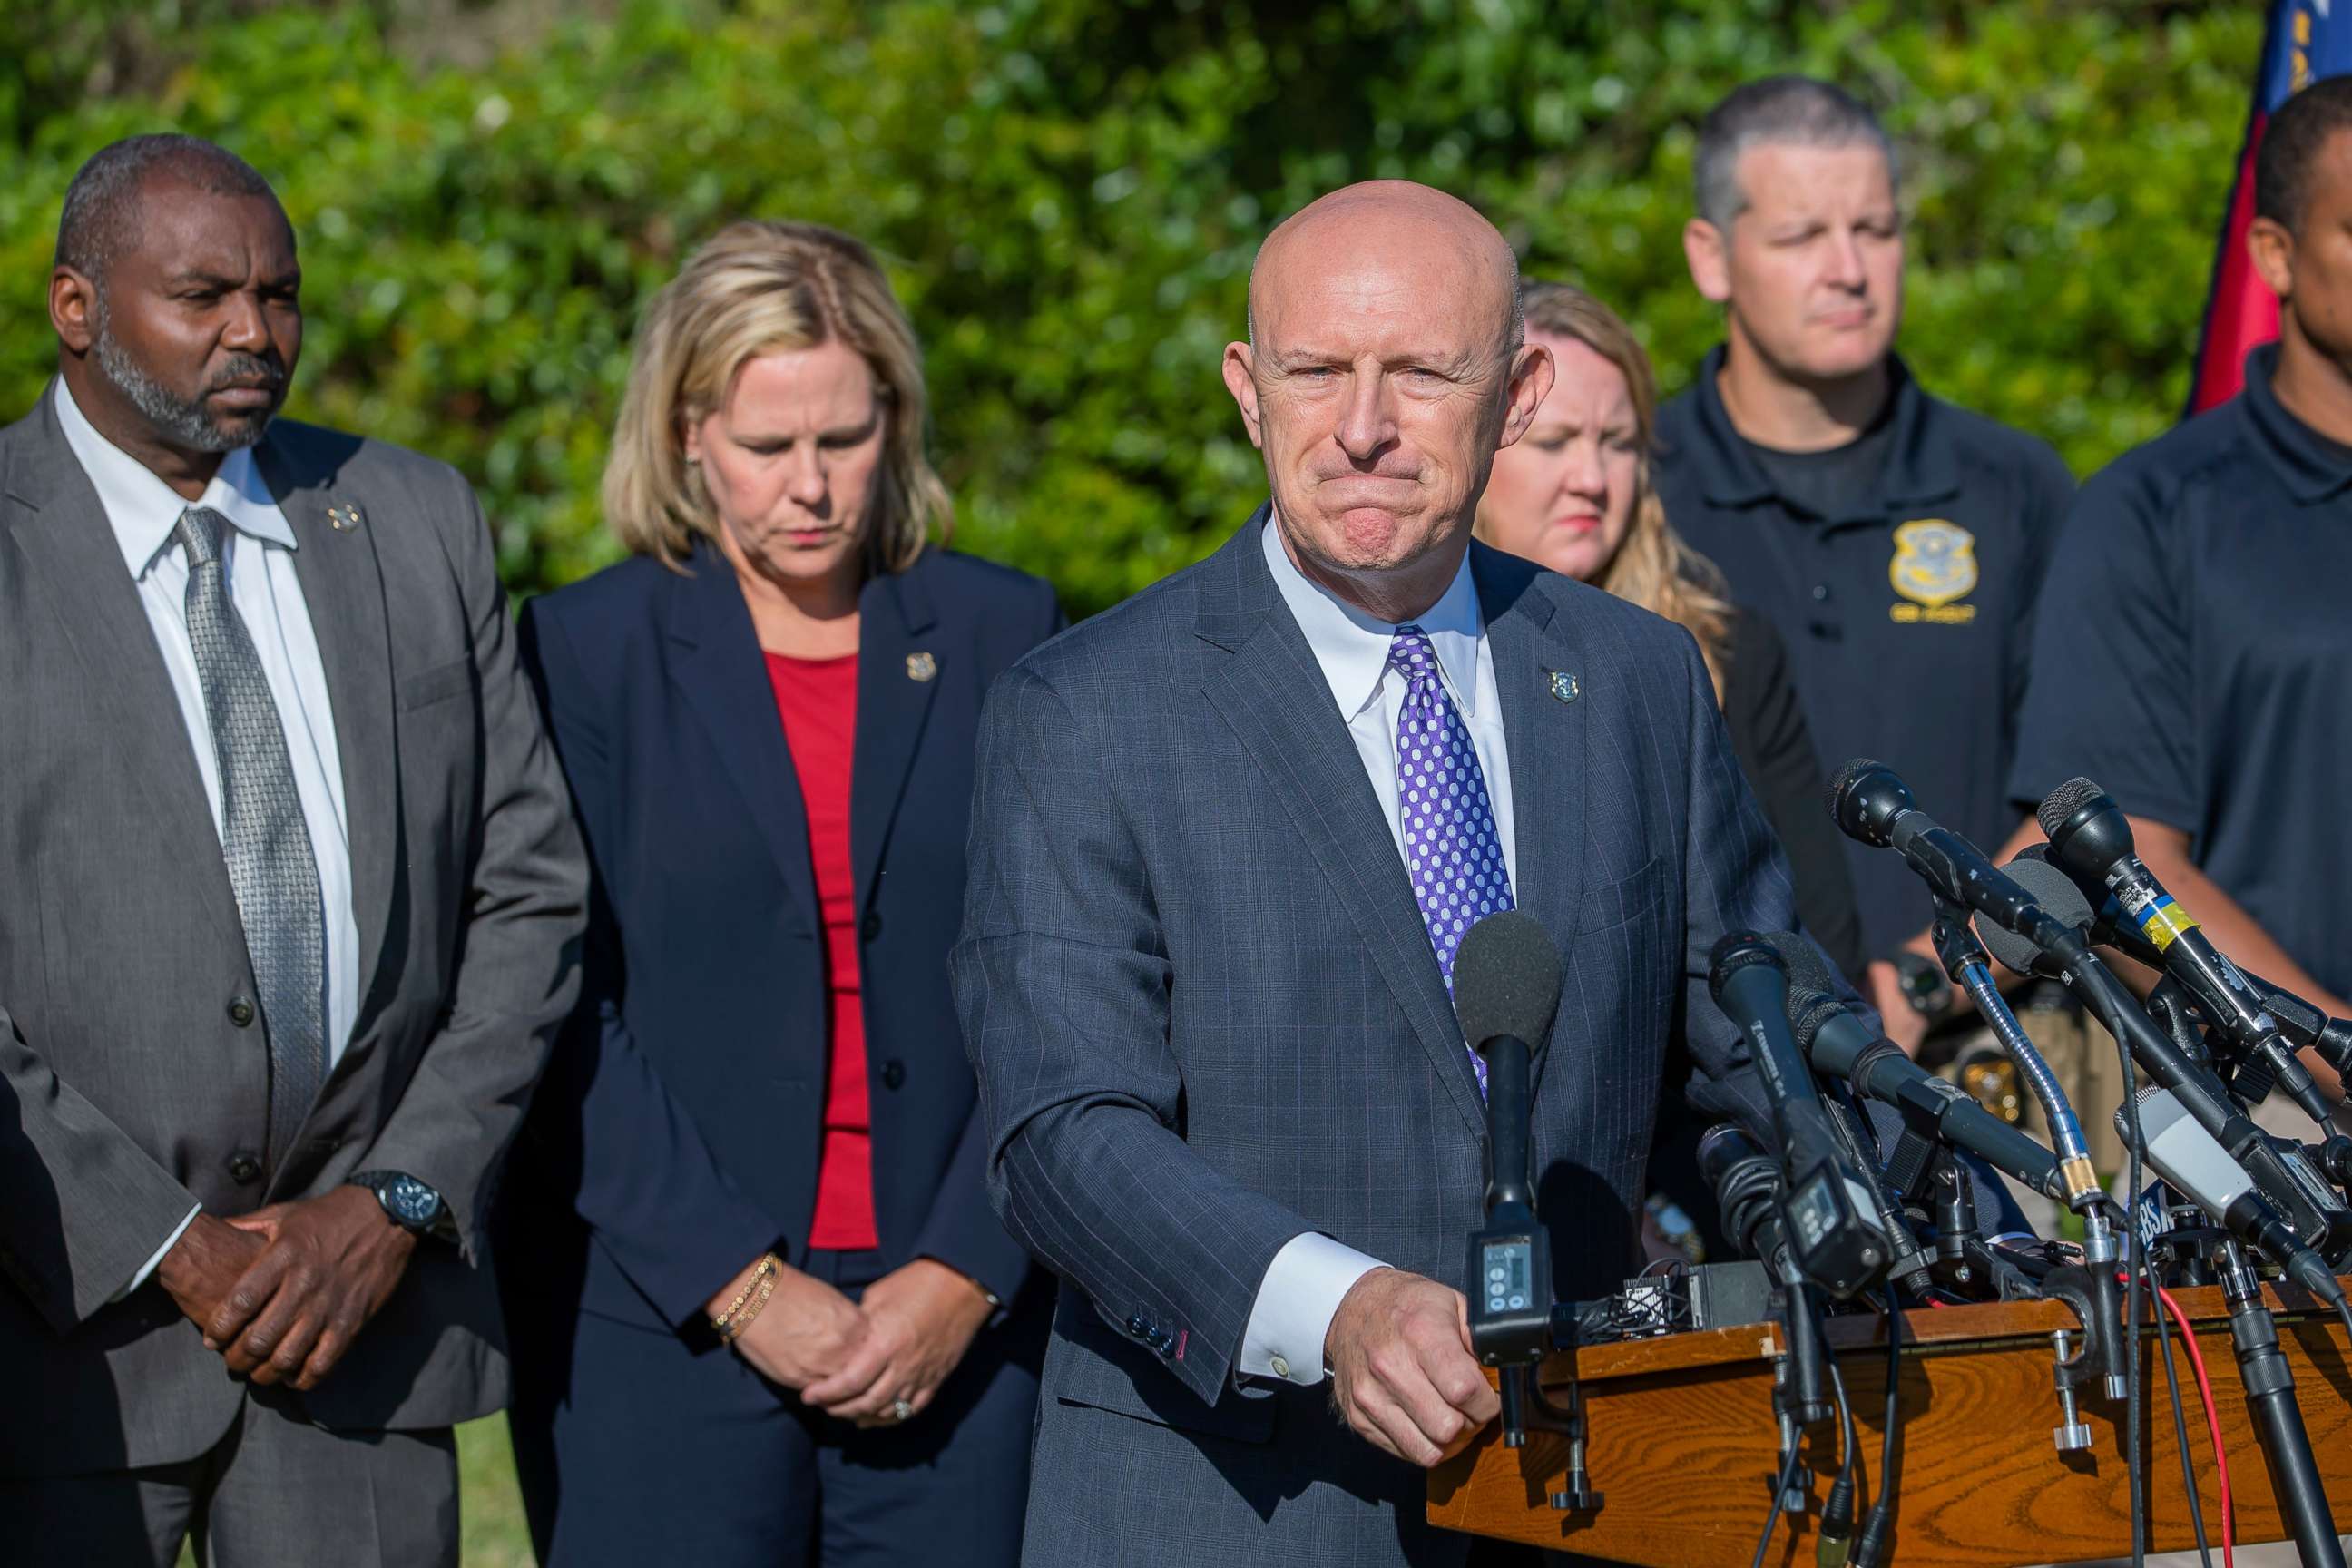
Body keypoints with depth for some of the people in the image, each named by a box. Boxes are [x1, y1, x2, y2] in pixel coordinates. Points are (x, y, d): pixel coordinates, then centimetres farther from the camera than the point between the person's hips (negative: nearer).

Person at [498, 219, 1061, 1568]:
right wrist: (741, 1287, -10)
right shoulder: (587, 650, 3)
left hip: (962, 1318, 1)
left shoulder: (1006, 637, 8)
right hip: (663, 1335, -1)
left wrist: (962, 1277, -6)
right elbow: (569, 1016, -3)